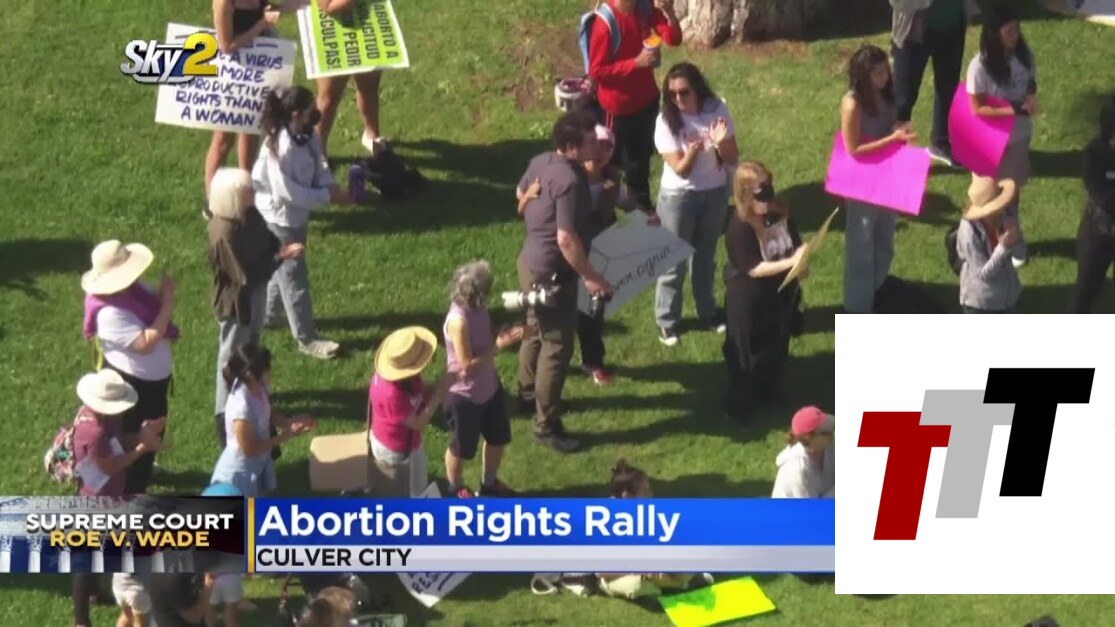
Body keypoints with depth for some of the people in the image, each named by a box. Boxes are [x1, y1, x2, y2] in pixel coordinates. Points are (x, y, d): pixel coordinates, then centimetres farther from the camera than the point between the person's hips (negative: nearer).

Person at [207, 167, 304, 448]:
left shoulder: (248, 214, -9)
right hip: (236, 300, -9)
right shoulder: (224, 233, -35)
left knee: (251, 346, 29)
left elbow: (266, 238, 7)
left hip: (256, 292, 9)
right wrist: (281, 257, -25)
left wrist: (281, 248, -16)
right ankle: (227, 411, 26)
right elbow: (246, 275, -31)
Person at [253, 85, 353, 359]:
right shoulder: (280, 146, -32)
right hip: (279, 218, -9)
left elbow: (319, 165, 4)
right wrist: (328, 196, -27)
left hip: (296, 213, 9)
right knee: (294, 276, 4)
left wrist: (331, 186, -17)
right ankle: (306, 339, 16)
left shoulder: (308, 136, -6)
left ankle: (269, 314, 47)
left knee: (283, 268, 26)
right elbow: (287, 192, -30)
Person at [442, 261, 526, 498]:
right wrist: (499, 345, -28)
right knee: (461, 447, 17)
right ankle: (455, 488, 43)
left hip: (489, 387, 8)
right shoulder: (459, 320, -33)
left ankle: (490, 483, 48)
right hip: (464, 396, -8)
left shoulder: (478, 309, -8)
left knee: (498, 438, 24)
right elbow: (467, 365, -29)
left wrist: (506, 335, -11)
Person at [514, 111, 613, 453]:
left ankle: (528, 393, 48)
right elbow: (567, 239, -30)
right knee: (557, 345, 0)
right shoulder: (570, 181, -30)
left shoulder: (542, 161, -1)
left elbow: (521, 193, 19)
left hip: (531, 261, 10)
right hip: (551, 273, -10)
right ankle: (546, 425, 9)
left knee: (537, 332, 28)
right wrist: (590, 276, -20)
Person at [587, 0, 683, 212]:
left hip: (647, 98, 7)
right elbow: (596, 71, -22)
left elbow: (674, 39, -9)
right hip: (619, 105, -7)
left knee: (642, 155, 21)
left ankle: (643, 208, 37)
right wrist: (635, 62, -28)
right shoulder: (605, 24, -25)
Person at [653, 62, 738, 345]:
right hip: (678, 197, -3)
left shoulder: (716, 109, -13)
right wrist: (693, 151, -41)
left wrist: (721, 143, -30)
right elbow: (680, 169, -21)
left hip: (715, 193, 3)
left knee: (706, 256, 21)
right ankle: (666, 321, 19)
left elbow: (733, 159, -9)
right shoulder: (666, 120, -20)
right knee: (674, 259, 6)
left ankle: (707, 311, 38)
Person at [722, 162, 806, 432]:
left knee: (777, 347, 23)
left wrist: (802, 256, -19)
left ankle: (770, 395, 46)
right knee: (747, 354, 8)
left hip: (780, 293, 7)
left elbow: (796, 244, 4)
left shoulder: (780, 212, -6)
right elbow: (754, 269, -28)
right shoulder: (740, 227, -27)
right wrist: (790, 263, -35)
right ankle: (740, 408, 25)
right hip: (749, 300, -7)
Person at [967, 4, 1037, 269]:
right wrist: (1016, 109, -29)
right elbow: (978, 109, -20)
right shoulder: (980, 65, -26)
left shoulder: (1024, 54, -10)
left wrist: (1031, 99, -18)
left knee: (1014, 188, 23)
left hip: (1020, 135, 5)